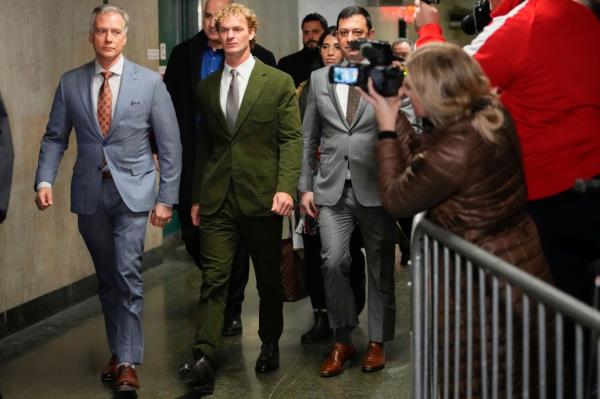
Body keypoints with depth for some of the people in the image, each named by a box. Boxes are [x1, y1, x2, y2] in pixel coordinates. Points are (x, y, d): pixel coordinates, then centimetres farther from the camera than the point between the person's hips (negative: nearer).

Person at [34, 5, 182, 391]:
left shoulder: (150, 82, -3)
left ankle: (128, 362, -3)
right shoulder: (70, 83, 4)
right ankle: (118, 350, 25)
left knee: (128, 274, -10)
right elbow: (55, 137, 8)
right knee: (107, 278, 12)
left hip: (132, 190, -3)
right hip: (90, 193, 3)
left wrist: (166, 198, -4)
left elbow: (170, 144, -1)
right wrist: (45, 180, -8)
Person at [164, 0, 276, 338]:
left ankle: (232, 308, 19)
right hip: (193, 162, 3)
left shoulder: (259, 58, -5)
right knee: (192, 232, 8)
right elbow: (169, 105, 8)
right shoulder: (183, 54, 5)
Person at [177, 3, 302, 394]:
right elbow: (204, 145, 15)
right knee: (213, 278, -6)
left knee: (269, 278, 11)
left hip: (263, 196, -2)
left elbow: (291, 139, -4)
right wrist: (197, 196, 13)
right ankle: (204, 360, -10)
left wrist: (286, 187, -16)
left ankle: (270, 345, 29)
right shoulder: (206, 87, 11)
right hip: (217, 199, 2)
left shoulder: (279, 82, 0)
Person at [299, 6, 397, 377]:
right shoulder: (319, 79, 9)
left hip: (376, 188, -1)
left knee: (380, 268, 7)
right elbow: (309, 137, 13)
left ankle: (377, 341, 23)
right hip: (332, 188, 2)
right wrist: (305, 185, 9)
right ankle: (342, 340, 8)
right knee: (334, 262, -10)